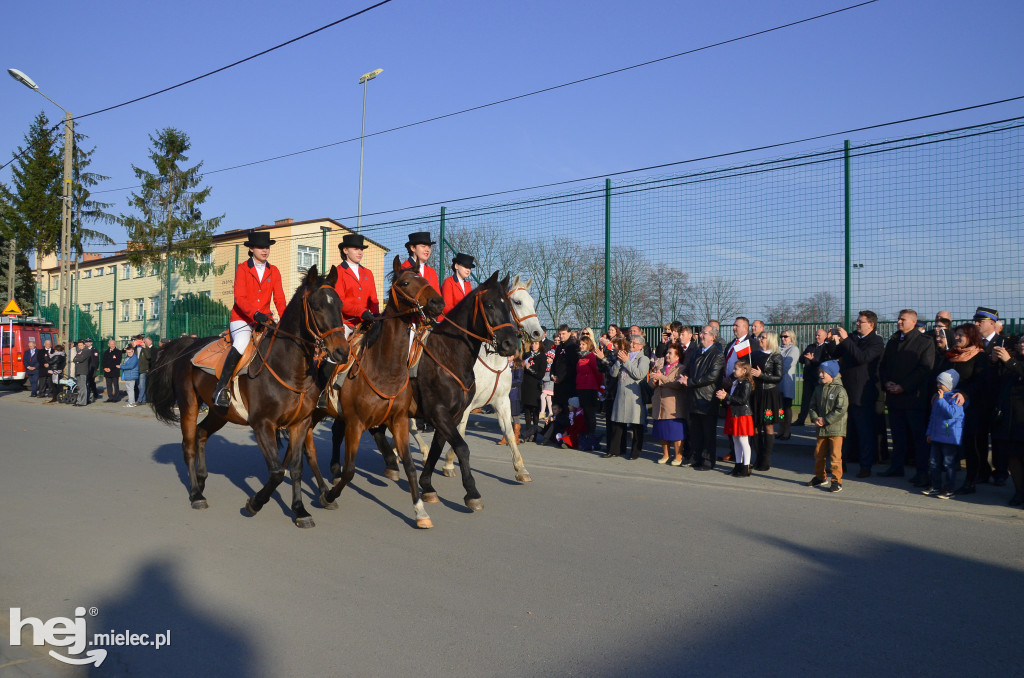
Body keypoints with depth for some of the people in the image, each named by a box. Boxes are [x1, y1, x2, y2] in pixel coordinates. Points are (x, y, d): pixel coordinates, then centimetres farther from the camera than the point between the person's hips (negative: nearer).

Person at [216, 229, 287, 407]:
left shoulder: (274, 271, 11)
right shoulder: (242, 269, 0)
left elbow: (279, 299, 5)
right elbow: (239, 298, -12)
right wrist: (255, 314, -30)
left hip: (264, 319, 5)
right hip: (242, 319, -5)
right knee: (241, 343, -33)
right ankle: (221, 388, -27)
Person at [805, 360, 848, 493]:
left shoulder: (840, 390, -11)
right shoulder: (818, 389, 10)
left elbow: (841, 410, -16)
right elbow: (812, 406, 13)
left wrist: (826, 420, -16)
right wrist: (815, 418, -6)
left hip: (836, 429, -7)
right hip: (821, 429, 7)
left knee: (835, 455, -7)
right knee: (818, 453, 14)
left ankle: (837, 481, 3)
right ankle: (820, 477, 31)